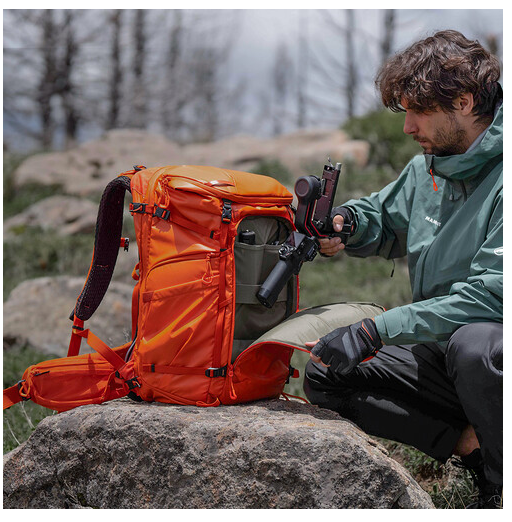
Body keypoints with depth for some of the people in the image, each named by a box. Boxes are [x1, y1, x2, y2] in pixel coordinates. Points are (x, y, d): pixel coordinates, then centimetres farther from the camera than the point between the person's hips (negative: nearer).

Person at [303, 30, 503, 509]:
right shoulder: (426, 168, 8)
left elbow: (493, 292, -28)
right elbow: (385, 219, 27)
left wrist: (376, 330, -29)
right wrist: (346, 221, 1)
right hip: (441, 350, 8)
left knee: (473, 344, -40)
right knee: (324, 378, -3)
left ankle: (502, 481, -16)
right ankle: (472, 443, -8)